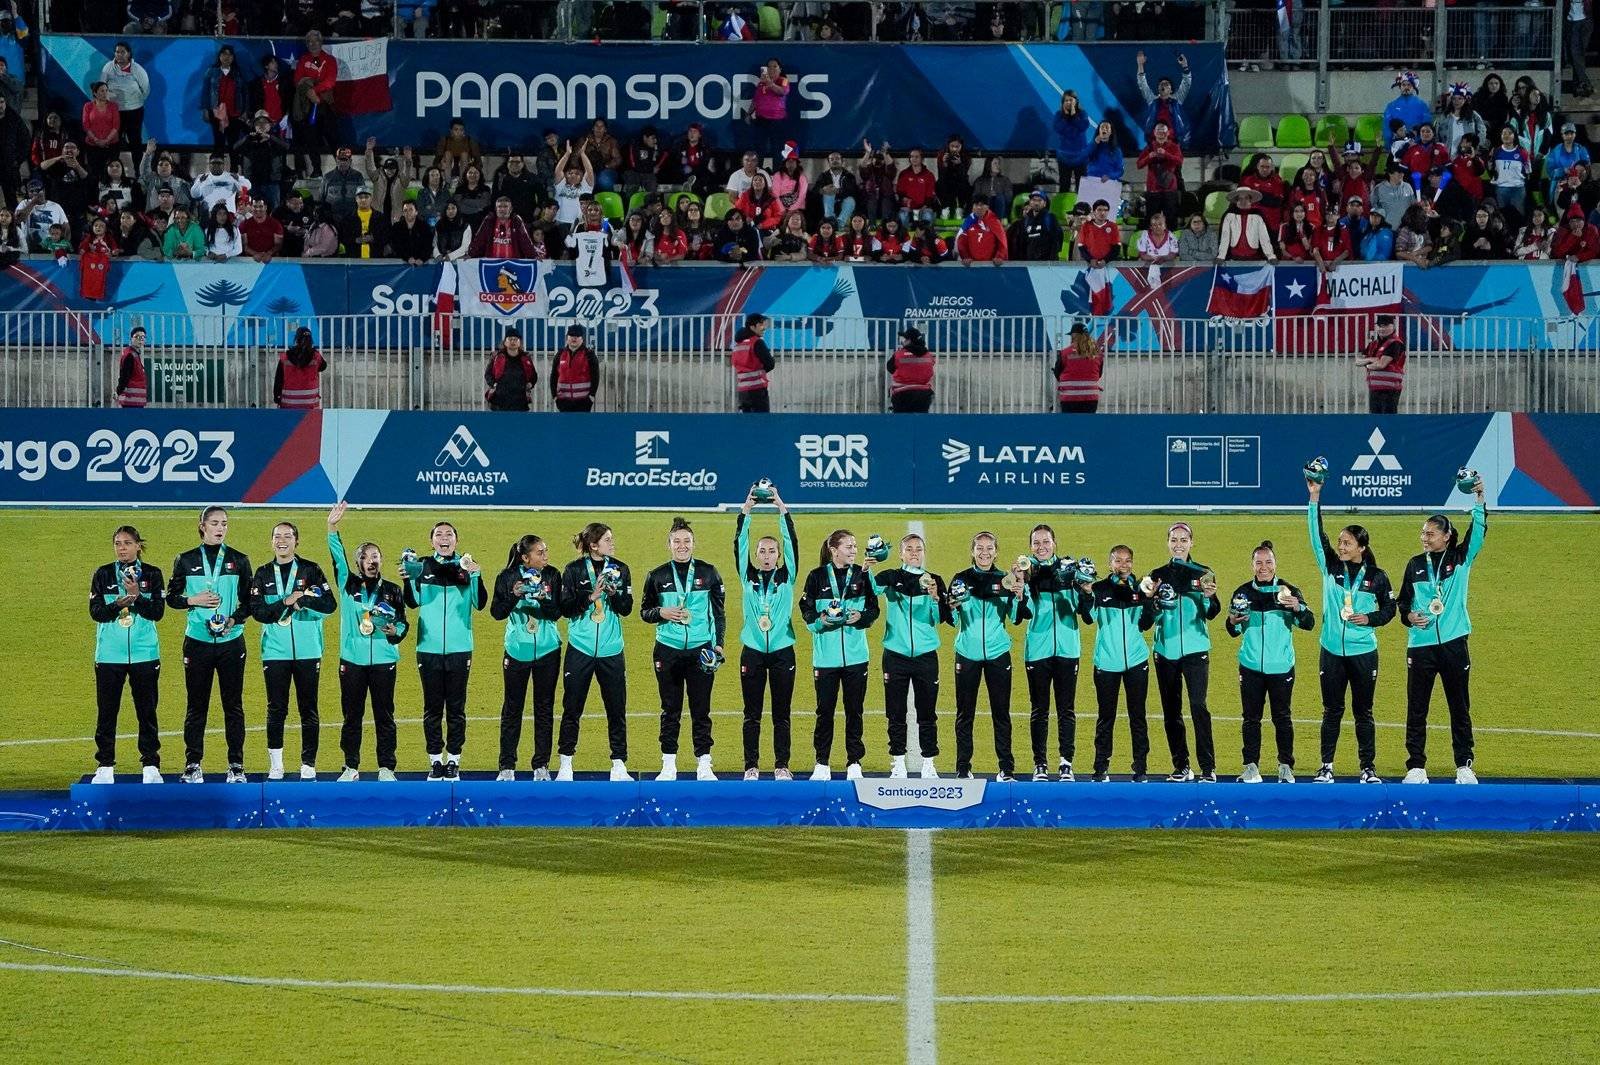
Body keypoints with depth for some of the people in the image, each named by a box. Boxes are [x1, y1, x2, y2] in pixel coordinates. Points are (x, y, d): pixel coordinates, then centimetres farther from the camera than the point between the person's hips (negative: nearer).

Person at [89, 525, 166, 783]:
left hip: (144, 653, 0)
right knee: (106, 711, 1)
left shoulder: (152, 575, 4)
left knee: (147, 711, 2)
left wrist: (137, 597, -18)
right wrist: (119, 604, -19)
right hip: (109, 653, 0)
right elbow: (95, 612, -3)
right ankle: (105, 767, 8)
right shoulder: (103, 575, 5)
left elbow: (158, 612, -4)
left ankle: (151, 766, 9)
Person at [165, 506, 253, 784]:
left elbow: (249, 601, 6)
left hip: (231, 641, 0)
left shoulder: (239, 560, 5)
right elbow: (171, 597, 8)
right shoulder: (186, 560, 4)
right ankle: (192, 765, 7)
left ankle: (236, 766, 6)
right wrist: (193, 601, -10)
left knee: (233, 704, 1)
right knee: (196, 704, 2)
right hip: (197, 642, 0)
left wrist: (234, 619, -11)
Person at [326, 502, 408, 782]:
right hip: (352, 659, 0)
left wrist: (395, 631, -13)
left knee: (384, 715, 1)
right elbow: (337, 557, -6)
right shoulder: (348, 585, 6)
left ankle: (386, 768, 5)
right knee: (352, 715, 4)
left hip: (384, 659, 0)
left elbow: (403, 623, 11)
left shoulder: (393, 590, 8)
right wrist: (332, 527, -18)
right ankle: (351, 767, 10)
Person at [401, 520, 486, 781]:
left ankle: (453, 760, 9)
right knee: (432, 708, 4)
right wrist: (409, 579, -21)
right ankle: (435, 761, 10)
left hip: (459, 648, 0)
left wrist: (476, 576, -20)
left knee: (456, 708, 3)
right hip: (429, 648, 0)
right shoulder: (422, 566, 5)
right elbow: (413, 602, -5)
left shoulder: (466, 566, 4)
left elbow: (480, 603, -6)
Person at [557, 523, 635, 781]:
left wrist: (614, 593, -16)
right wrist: (591, 596, -18)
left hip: (611, 650, 2)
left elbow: (627, 608, 2)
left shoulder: (620, 569, 5)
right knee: (572, 707, 1)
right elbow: (565, 607, -6)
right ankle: (565, 765, 11)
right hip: (580, 648, -2)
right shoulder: (574, 570, -2)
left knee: (617, 708, 2)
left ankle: (619, 765, 9)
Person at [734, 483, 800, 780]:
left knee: (781, 713, 3)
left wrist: (782, 508, -11)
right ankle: (751, 767, 6)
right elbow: (739, 543, -3)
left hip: (782, 651, -1)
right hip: (752, 652, 1)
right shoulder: (748, 576, 5)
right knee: (752, 714, 3)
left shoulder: (787, 577, 3)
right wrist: (746, 510, -9)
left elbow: (791, 543, -6)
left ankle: (782, 766, 7)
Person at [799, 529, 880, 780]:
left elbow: (873, 609, 7)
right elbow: (806, 610, 3)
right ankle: (822, 764, 10)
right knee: (824, 709, 2)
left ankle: (854, 763, 11)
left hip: (855, 654, 1)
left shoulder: (862, 576, 6)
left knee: (855, 709, 4)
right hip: (826, 654, -1)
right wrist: (820, 620, -16)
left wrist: (860, 617, -13)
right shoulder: (817, 577, 2)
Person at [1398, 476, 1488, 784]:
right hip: (1420, 645, 2)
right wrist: (1409, 616, -7)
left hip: (1453, 643, -2)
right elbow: (1403, 601, 14)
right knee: (1416, 709, 1)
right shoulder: (1415, 565, 9)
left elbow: (1478, 533, -11)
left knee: (1460, 708, 3)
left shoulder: (1461, 559, 3)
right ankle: (1416, 767, 6)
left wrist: (1479, 501, -22)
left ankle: (1464, 767, 10)